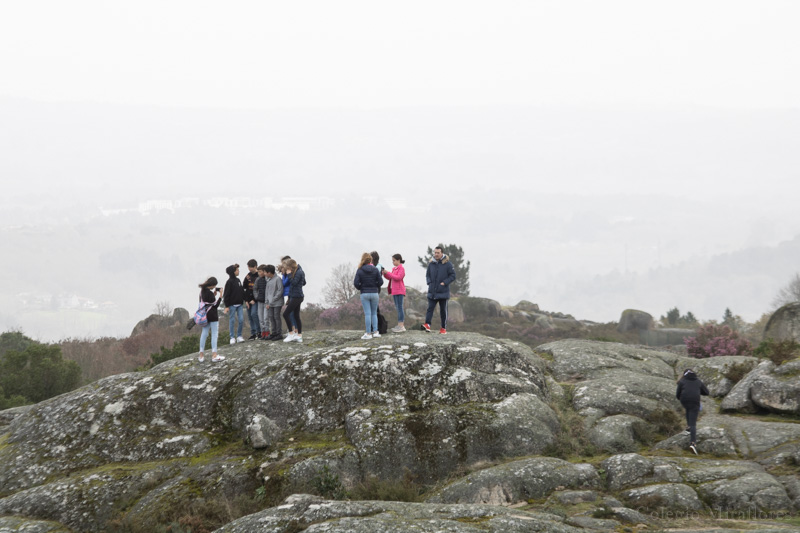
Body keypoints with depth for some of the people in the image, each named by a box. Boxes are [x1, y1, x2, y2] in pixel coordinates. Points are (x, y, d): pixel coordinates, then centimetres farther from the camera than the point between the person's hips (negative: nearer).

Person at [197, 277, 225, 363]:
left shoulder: (202, 291, 3)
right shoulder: (210, 293, -21)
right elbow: (215, 305, -17)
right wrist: (219, 297, -5)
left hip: (204, 316, 8)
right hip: (212, 316, -8)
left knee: (204, 333, 12)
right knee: (214, 334, 0)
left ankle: (201, 355, 14)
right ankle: (214, 355, 0)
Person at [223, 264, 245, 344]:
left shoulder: (238, 280, 11)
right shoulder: (229, 282, -9)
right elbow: (226, 294, -10)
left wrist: (244, 301, 11)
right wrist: (227, 306, -13)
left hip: (239, 304, 6)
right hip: (232, 304, -6)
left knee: (241, 320, 0)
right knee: (232, 320, 0)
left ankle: (239, 336, 11)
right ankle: (232, 337, 5)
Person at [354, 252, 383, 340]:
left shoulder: (359, 270, -6)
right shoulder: (375, 270, -2)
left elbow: (356, 283, -11)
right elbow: (380, 281, -4)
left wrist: (360, 288, 8)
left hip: (364, 294, -1)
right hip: (374, 293, 2)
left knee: (367, 314, -1)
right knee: (374, 313, 13)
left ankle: (368, 333, -3)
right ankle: (375, 332, 8)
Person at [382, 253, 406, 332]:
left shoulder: (401, 268, -8)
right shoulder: (394, 268, 18)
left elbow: (398, 277, -19)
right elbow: (390, 278, 20)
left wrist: (388, 273, -18)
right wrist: (385, 274, 3)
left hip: (399, 291, -9)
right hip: (394, 291, 9)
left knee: (399, 307, -11)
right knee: (398, 308, 10)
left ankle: (401, 325, -13)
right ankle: (401, 325, 12)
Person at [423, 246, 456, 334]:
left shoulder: (447, 264, -4)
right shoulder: (431, 264, 8)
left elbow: (453, 276, -4)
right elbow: (427, 275, 19)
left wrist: (444, 282, -13)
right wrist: (429, 282, 1)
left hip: (443, 292, -3)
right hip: (432, 292, 3)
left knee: (443, 310, 5)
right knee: (430, 308, -10)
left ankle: (444, 328, 11)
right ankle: (427, 325, -21)